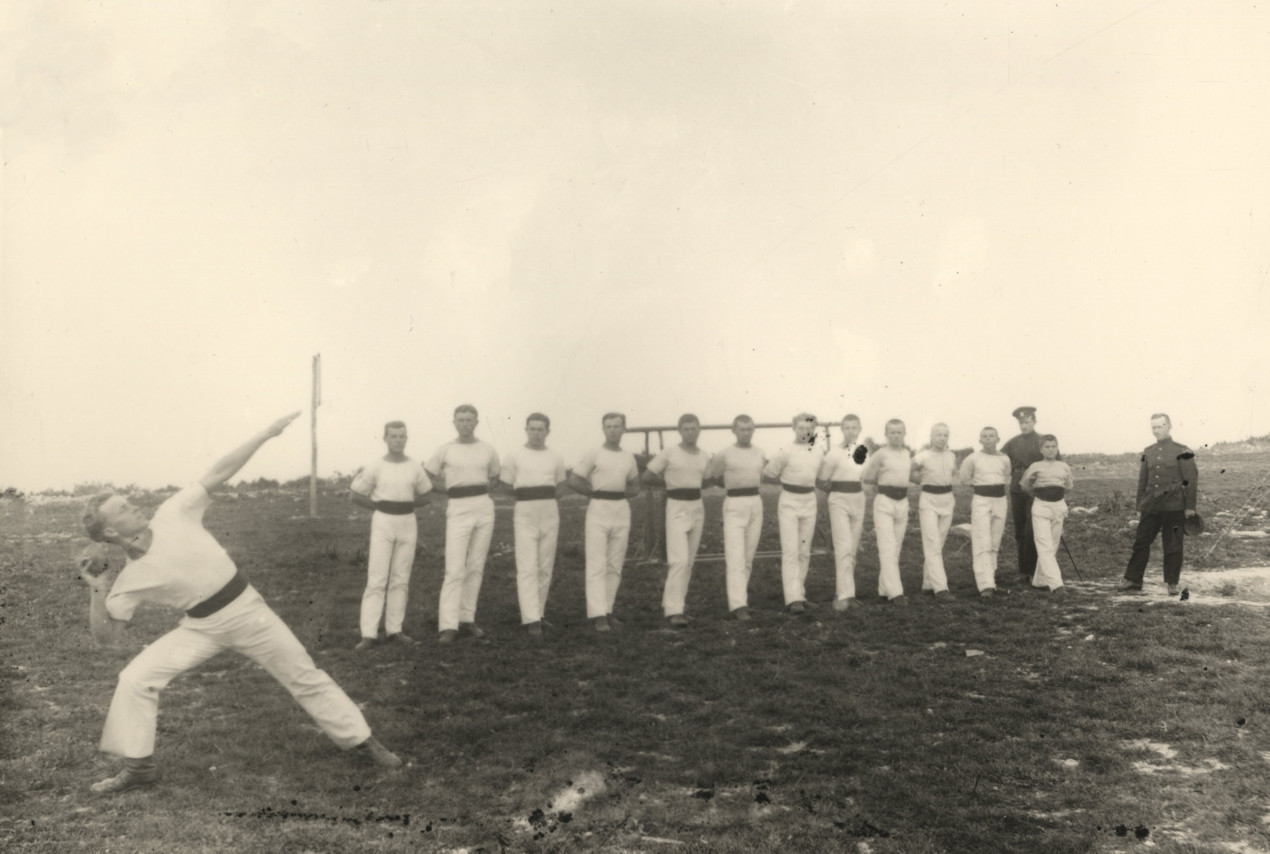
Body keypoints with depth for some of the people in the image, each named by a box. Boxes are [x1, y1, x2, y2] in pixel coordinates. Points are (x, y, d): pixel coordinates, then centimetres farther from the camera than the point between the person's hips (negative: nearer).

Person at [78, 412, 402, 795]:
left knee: (305, 677, 5)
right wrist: (97, 593, -17)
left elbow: (219, 473, -13)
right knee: (135, 680, -12)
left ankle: (361, 740, 19)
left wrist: (268, 432, -16)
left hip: (247, 609, -1)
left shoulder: (172, 515, -11)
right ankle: (138, 767, 8)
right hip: (202, 627, 1)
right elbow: (106, 637, -3)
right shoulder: (129, 581, -9)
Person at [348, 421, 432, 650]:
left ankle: (394, 629, 13)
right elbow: (354, 496, 2)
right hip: (382, 524, -3)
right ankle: (369, 634, -6)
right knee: (377, 579, -7)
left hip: (408, 524, 3)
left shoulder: (415, 468, 4)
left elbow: (424, 497, 16)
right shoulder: (375, 467, -3)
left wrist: (402, 505, 3)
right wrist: (381, 507, 0)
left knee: (400, 578, 6)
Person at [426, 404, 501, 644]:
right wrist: (451, 488, 3)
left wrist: (479, 487, 3)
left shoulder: (488, 450, 8)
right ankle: (448, 626, -10)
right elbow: (426, 478, 10)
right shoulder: (445, 450, 2)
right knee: (455, 569, -9)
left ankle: (467, 619, 15)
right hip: (458, 510, -3)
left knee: (476, 567, 6)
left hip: (484, 507, 3)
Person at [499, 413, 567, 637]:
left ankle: (537, 613, 16)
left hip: (550, 515, 3)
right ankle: (531, 619, -13)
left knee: (545, 568, 6)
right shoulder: (514, 457, 3)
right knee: (527, 568, -10)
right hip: (524, 515, -3)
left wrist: (541, 499, 7)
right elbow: (506, 490, 9)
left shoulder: (556, 459, 10)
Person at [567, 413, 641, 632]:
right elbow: (573, 482, -5)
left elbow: (635, 487, 22)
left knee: (615, 565, 6)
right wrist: (598, 494, 0)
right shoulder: (593, 455, -1)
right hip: (598, 510, -5)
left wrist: (620, 494, 2)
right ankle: (597, 615, -11)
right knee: (597, 565, -8)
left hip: (622, 511, 5)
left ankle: (607, 611, 14)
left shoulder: (629, 458, 12)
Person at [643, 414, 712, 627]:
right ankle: (674, 611, -15)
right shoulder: (668, 453, -5)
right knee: (679, 560, -15)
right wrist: (671, 482, 5)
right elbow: (647, 477, -2)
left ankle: (670, 602, 21)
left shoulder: (705, 456, 9)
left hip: (698, 507, 6)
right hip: (676, 507, -6)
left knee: (689, 561, 8)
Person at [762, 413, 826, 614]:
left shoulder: (820, 450, 4)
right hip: (789, 503, -5)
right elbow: (767, 475, -1)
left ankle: (798, 589, 24)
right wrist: (788, 481, 6)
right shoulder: (785, 452, -10)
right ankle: (794, 599, -14)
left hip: (810, 503, 5)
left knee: (804, 552, 10)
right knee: (790, 551, -10)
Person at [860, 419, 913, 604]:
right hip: (884, 502, -6)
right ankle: (895, 592, -15)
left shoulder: (907, 453, 11)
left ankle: (884, 589, 18)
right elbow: (866, 477, -2)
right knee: (887, 548, -11)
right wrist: (885, 481, 7)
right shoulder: (881, 453, -8)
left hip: (902, 503, 6)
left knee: (896, 548, 9)